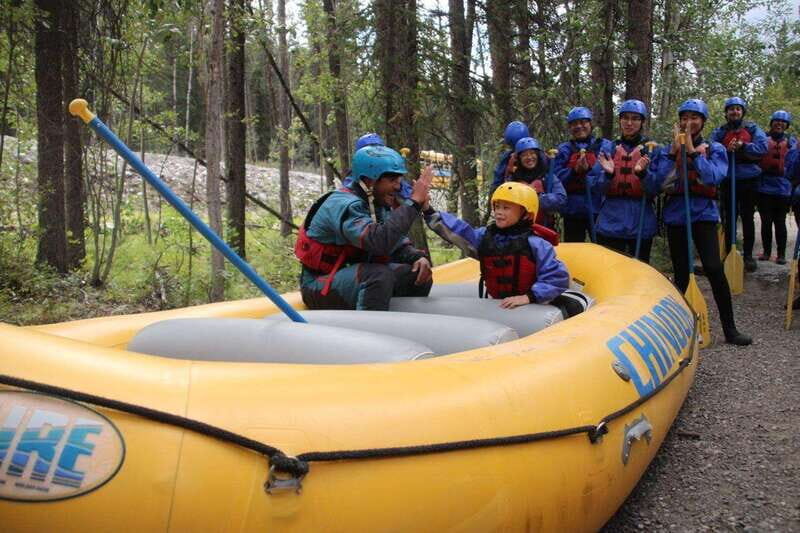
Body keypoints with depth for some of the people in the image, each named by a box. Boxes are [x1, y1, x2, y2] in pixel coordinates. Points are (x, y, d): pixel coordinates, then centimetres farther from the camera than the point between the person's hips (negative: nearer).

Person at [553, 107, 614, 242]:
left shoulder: (605, 146, 5)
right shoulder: (564, 150, 10)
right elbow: (557, 177, -2)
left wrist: (588, 169, -25)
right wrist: (575, 171, -19)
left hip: (598, 208, -2)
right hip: (572, 210, 2)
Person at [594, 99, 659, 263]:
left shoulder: (652, 149, 2)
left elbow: (655, 190, -6)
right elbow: (598, 187, 3)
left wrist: (642, 173, -25)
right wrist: (608, 173, -17)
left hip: (641, 222, -1)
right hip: (610, 221, 1)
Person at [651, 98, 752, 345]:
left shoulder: (715, 149, 4)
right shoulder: (668, 150, 8)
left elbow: (712, 178, -14)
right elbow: (660, 182, -6)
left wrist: (692, 150, -15)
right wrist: (674, 149, -10)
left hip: (704, 215, -2)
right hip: (676, 215, 2)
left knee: (714, 268, -16)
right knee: (681, 274, 7)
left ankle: (730, 329, -7)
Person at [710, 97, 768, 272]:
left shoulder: (753, 130, 5)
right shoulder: (719, 132, 7)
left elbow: (762, 148, -8)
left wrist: (743, 145, -20)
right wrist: (726, 150, -21)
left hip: (749, 180, 0)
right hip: (727, 180, 0)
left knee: (747, 218, 6)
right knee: (729, 218, 6)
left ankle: (748, 254, 13)